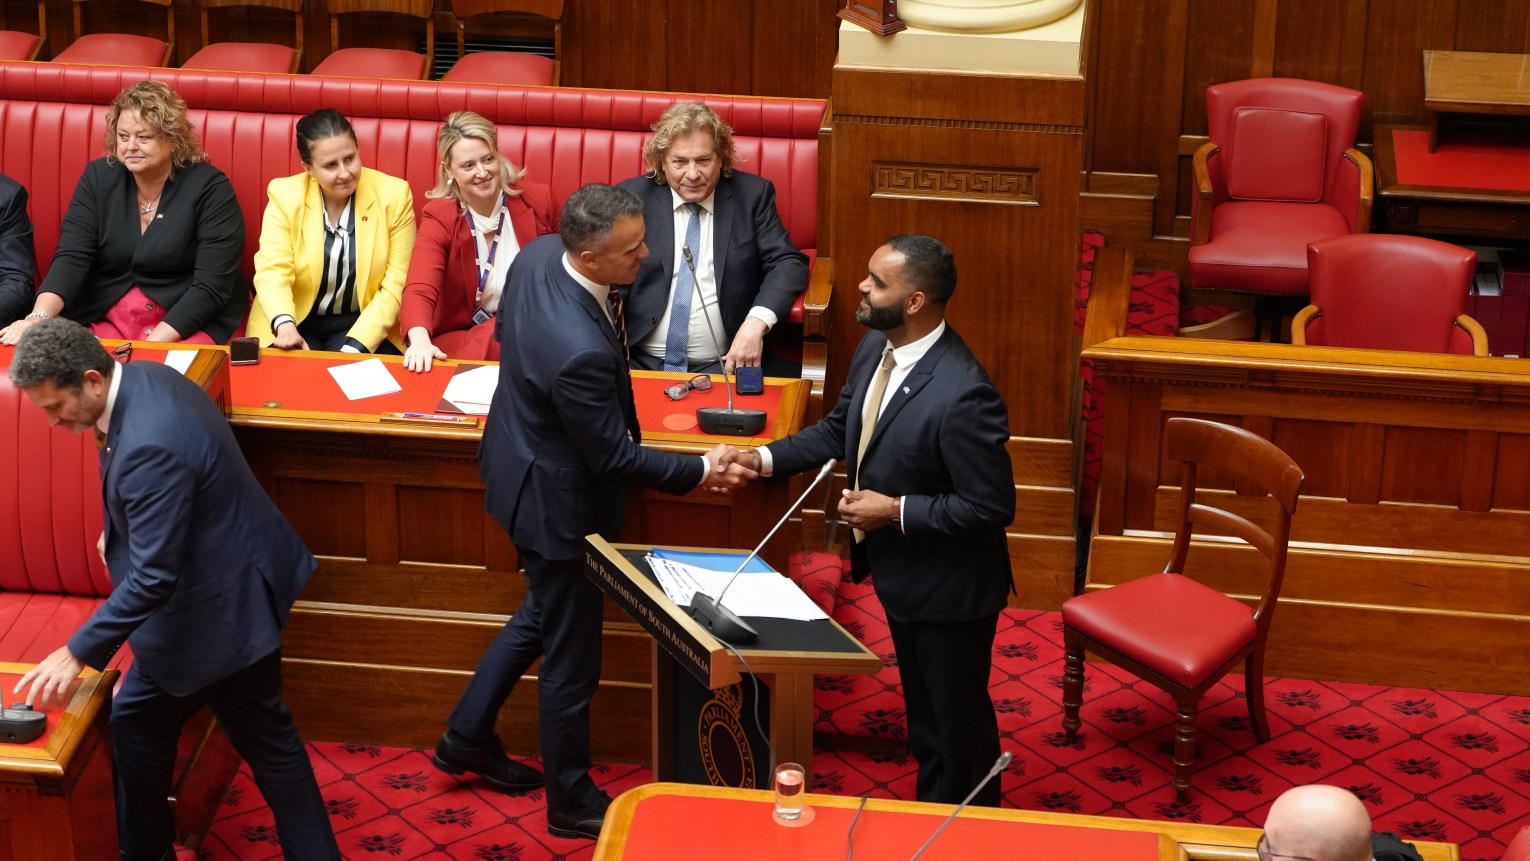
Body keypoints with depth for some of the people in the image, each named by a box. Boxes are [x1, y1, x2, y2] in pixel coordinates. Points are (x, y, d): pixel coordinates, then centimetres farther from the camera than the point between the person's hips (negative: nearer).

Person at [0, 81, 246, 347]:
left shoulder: (209, 188, -7)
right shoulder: (98, 177, 5)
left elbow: (212, 286, -14)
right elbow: (71, 258, -6)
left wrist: (153, 344, -23)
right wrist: (39, 317, -24)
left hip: (189, 323, -4)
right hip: (104, 319, 4)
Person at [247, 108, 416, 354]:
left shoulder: (393, 195, -7)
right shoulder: (284, 195, -5)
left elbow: (397, 285, -9)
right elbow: (272, 271, -15)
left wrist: (355, 345, -21)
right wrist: (284, 325, -36)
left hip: (365, 324, -1)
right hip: (296, 323, 1)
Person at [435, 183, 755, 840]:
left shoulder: (537, 254, -14)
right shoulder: (580, 351, -40)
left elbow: (504, 333, 6)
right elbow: (614, 458, -25)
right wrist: (700, 471, -15)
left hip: (522, 460, 9)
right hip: (557, 502, -9)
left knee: (541, 614, 30)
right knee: (570, 659, 12)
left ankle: (468, 737, 45)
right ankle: (571, 804, 31)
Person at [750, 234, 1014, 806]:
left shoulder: (961, 396, -34)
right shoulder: (876, 348, -6)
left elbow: (991, 506, -28)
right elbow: (838, 431, 9)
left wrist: (895, 511, -26)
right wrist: (762, 459, -3)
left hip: (948, 588, -9)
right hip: (901, 574, 9)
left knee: (957, 721, 13)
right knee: (923, 714, 27)